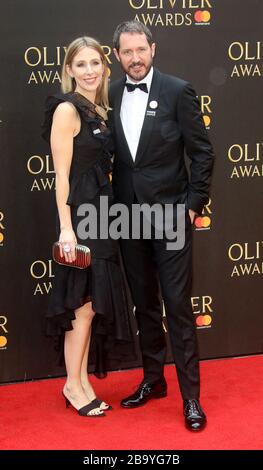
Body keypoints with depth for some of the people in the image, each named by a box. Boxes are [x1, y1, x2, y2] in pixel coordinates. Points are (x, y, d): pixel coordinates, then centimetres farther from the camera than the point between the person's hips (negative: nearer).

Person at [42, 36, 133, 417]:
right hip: (79, 214, -8)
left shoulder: (98, 111, 13)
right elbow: (62, 174, -16)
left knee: (92, 302, 11)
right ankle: (74, 385, 13)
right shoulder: (67, 109, -12)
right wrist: (65, 228, -19)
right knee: (83, 302, -1)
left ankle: (83, 382, 21)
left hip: (99, 213, 8)